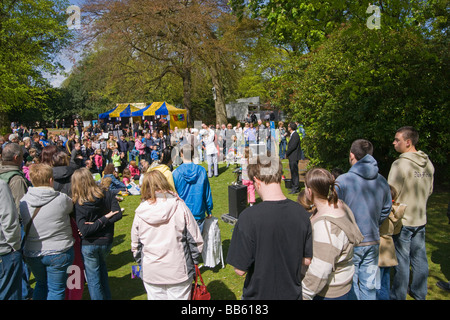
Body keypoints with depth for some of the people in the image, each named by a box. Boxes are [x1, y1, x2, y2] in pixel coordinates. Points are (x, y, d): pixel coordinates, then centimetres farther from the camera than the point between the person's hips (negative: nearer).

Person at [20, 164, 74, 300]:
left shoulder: (23, 201, -8)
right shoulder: (62, 199, -18)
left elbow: (23, 223, 2)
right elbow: (72, 208, 0)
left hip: (31, 253, 4)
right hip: (59, 253, -4)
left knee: (41, 284, 26)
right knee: (56, 290, 11)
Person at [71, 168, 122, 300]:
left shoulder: (77, 204, -17)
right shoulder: (107, 195, -9)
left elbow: (84, 231, -22)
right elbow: (118, 214, -17)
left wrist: (103, 219, -15)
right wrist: (104, 220, -17)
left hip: (88, 245, -4)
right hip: (106, 242, 4)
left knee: (93, 280, 13)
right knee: (102, 265, 32)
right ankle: (106, 296, 40)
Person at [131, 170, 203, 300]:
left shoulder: (140, 213, -7)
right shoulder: (179, 206, -12)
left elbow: (135, 245, 4)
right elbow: (196, 240, -9)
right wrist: (194, 264, 6)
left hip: (151, 274, 2)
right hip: (178, 272, -2)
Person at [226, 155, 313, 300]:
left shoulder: (248, 217, -26)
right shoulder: (300, 212, -12)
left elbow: (240, 270, -19)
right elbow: (307, 259, -2)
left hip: (259, 294, -3)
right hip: (292, 293, 3)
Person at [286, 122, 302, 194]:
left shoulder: (295, 135, -16)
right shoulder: (292, 135, 15)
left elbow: (293, 146, -21)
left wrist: (287, 153, -12)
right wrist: (287, 153, 9)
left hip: (294, 157, -10)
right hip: (291, 157, 10)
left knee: (294, 172, -7)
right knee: (292, 171, 15)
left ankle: (296, 188, -2)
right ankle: (294, 186, 24)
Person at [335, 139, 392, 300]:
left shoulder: (343, 180, -17)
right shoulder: (382, 181, -1)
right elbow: (386, 210, 10)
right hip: (373, 242, 4)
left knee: (351, 286, 11)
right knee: (369, 286, 17)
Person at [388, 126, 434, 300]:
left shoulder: (400, 164, -21)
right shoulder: (428, 164, 3)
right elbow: (429, 190, 14)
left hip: (402, 220, -7)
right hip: (421, 219, 7)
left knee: (402, 261, 5)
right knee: (419, 257, 18)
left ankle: (398, 295, 18)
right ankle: (419, 292, 33)